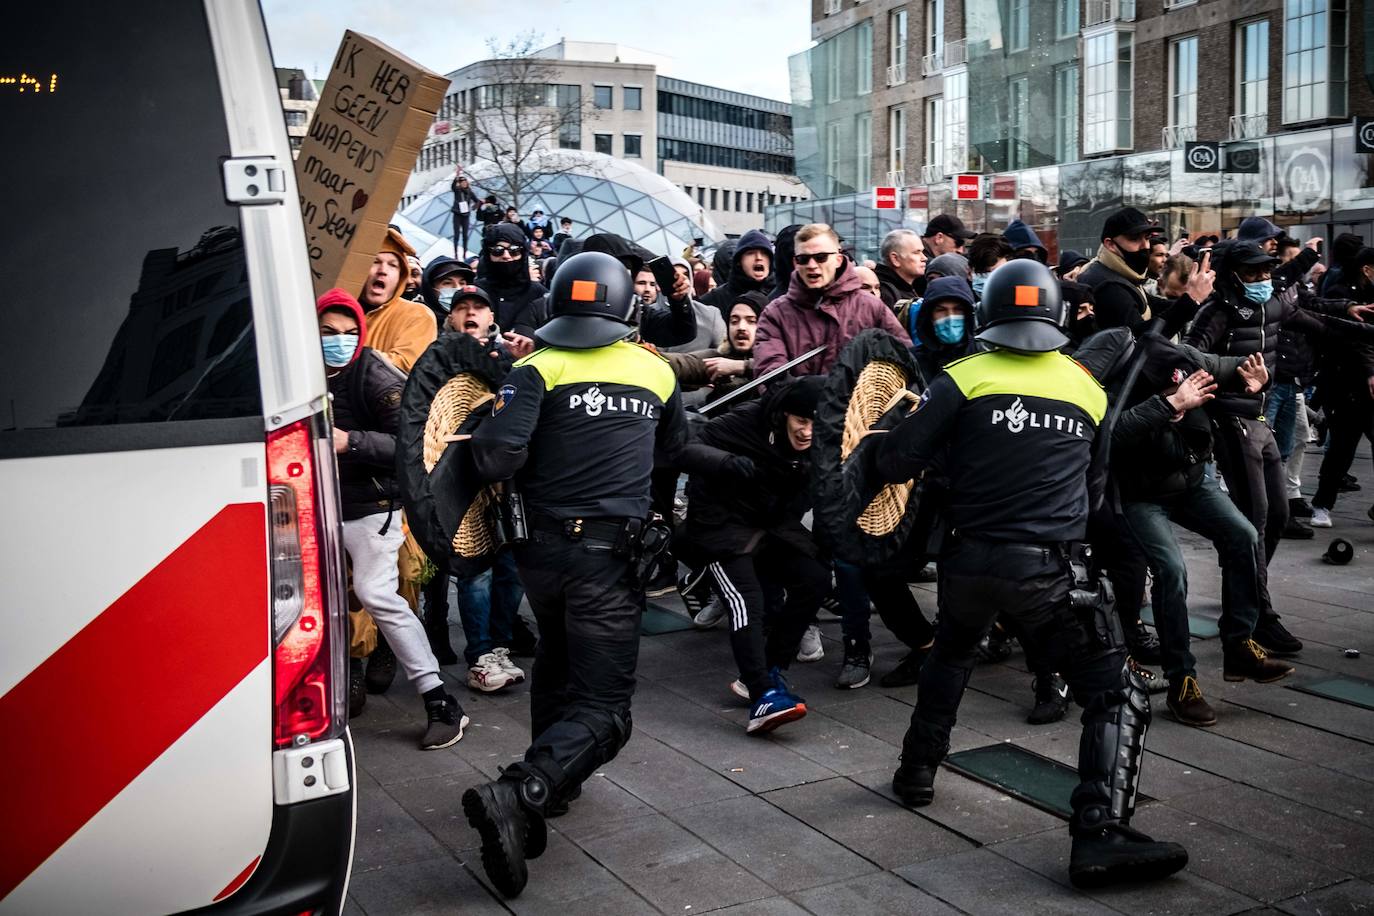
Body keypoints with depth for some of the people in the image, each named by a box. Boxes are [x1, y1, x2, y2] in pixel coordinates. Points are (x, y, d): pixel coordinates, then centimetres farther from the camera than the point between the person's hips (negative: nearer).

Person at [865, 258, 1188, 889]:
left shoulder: (964, 377, -1)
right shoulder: (1088, 388, 9)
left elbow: (899, 461, -3)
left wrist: (869, 451, 17)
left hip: (969, 563, 2)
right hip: (1050, 570, -1)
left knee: (951, 654, 31)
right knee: (1117, 696, 4)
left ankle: (917, 771, 39)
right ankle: (1099, 837, -9)